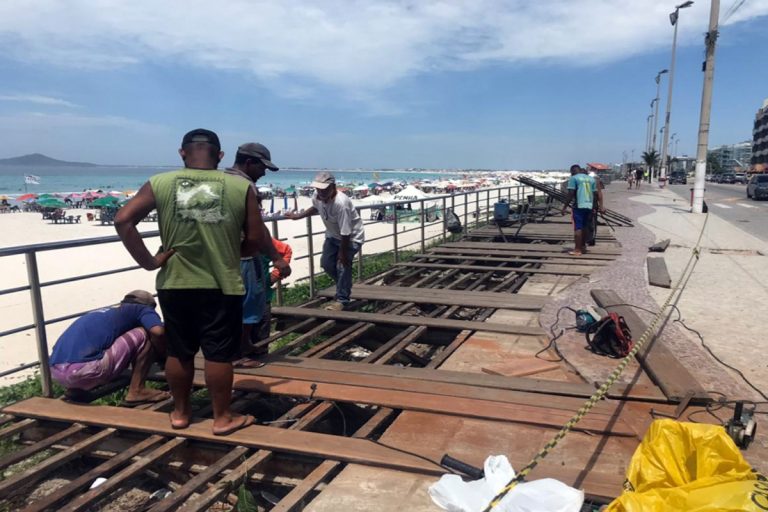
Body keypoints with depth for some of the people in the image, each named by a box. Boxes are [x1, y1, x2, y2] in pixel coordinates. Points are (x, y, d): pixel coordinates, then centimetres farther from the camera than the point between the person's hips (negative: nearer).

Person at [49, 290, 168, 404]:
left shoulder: (107, 312, 32)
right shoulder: (142, 309, 11)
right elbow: (158, 332, -9)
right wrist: (162, 355, 10)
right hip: (82, 369, -8)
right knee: (144, 334, 3)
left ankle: (75, 388, 17)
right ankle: (137, 391, 2)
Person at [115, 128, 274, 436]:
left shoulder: (160, 184, -1)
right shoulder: (241, 187, -5)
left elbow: (123, 220, -8)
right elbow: (256, 240, -2)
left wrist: (147, 261, -3)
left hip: (175, 284, 2)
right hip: (222, 285, -2)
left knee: (179, 352, 17)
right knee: (219, 354, 9)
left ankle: (180, 412, 33)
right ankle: (223, 418, 22)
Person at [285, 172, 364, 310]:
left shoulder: (341, 203, -40)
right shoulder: (317, 196, -17)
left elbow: (345, 233, -32)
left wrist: (343, 253, -24)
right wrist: (297, 216, 15)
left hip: (352, 237, -8)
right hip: (333, 235, 8)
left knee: (343, 265, -12)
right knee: (326, 263, 9)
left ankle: (342, 300, 3)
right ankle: (345, 288, 31)